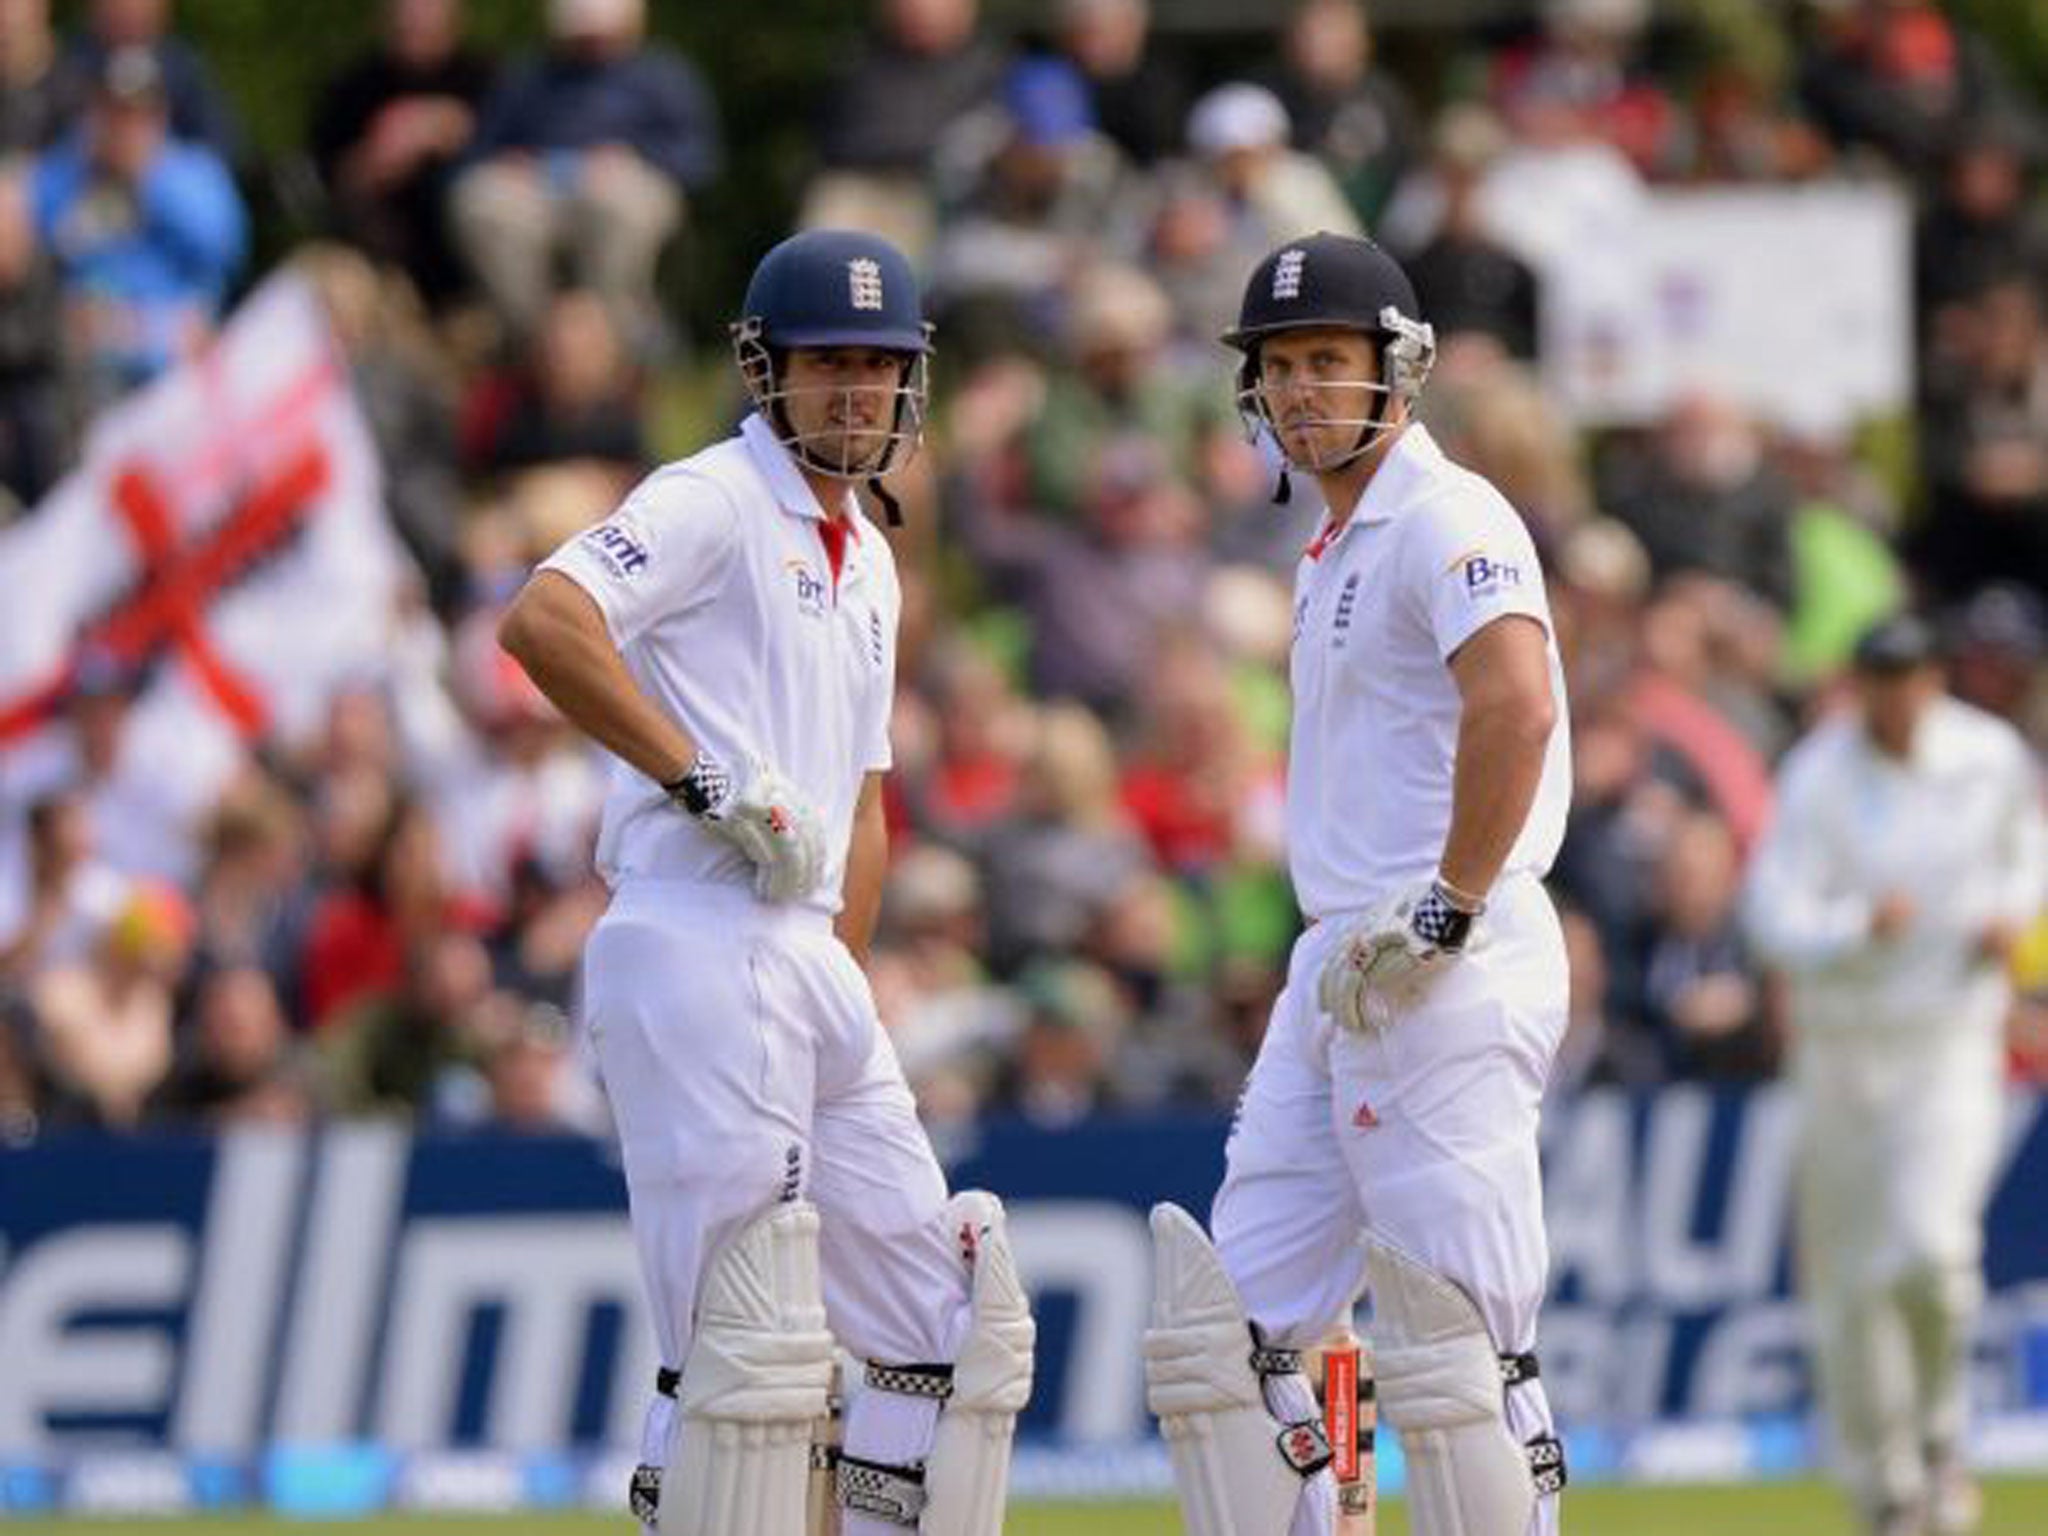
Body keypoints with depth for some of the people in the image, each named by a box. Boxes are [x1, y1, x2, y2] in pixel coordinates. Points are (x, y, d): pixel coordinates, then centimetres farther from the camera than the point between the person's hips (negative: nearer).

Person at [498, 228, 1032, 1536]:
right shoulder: (714, 501, -4)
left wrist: (841, 988, 17)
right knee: (748, 1338, -11)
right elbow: (545, 619, -21)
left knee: (954, 1324, 8)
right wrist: (707, 782, -20)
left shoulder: (869, 565, 23)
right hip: (698, 945, -9)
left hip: (813, 970, 9)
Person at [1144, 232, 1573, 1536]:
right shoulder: (1337, 549, 21)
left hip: (1449, 975, -10)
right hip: (1341, 969, 10)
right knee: (1227, 1323, 7)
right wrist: (1349, 944, 16)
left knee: (1453, 1332, -11)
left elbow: (1517, 707, -25)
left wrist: (1449, 911, -23)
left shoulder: (1446, 518, -9)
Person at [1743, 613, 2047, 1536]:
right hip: (1843, 1046, 0)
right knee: (1849, 1279, 4)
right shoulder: (1818, 778, -10)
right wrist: (1860, 925, -35)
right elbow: (1776, 915, -18)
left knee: (1931, 1250, -20)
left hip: (1953, 1047, 0)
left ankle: (1937, 1429, 7)